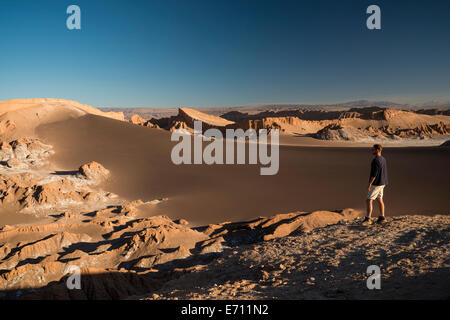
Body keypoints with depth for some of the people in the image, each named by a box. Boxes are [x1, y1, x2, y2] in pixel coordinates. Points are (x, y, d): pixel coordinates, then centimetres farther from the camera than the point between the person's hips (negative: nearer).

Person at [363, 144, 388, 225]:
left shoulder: (376, 160, -20)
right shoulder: (383, 159, 10)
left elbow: (374, 173, -24)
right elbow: (384, 171, 16)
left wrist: (370, 184, -20)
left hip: (376, 184, -10)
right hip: (382, 183, 10)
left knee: (369, 200, -7)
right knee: (379, 199, 16)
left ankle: (368, 219, -9)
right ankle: (382, 217, 20)